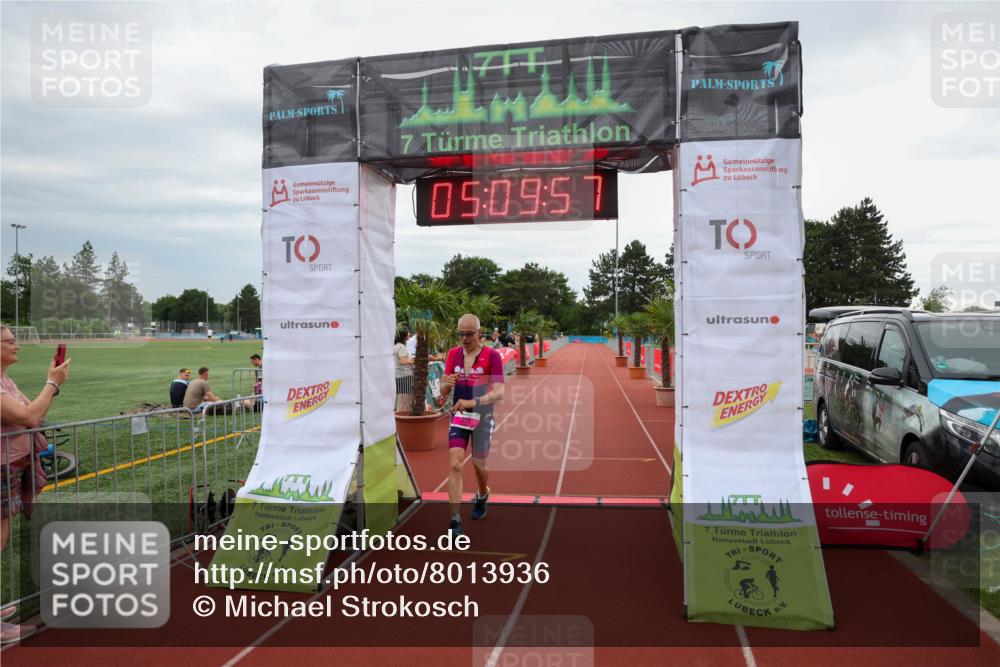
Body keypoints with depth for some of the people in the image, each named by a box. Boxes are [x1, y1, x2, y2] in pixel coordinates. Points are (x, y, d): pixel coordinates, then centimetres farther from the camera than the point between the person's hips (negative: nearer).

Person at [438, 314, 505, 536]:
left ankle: (482, 495, 47)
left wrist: (473, 402, -35)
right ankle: (455, 521, -9)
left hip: (482, 417, -2)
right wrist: (446, 384, -19)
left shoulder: (491, 356, -12)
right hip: (458, 416, 2)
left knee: (479, 465, 13)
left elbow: (499, 393, -20)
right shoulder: (453, 354, 2)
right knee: (454, 464, -12)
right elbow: (443, 392, 6)